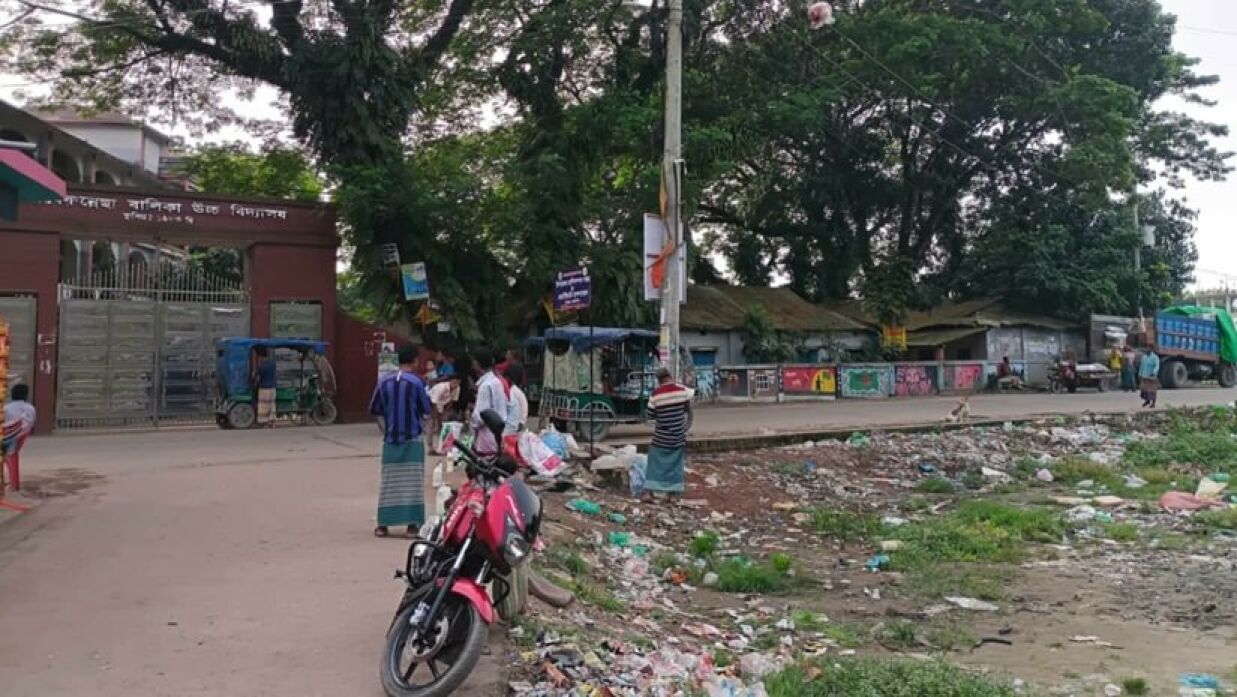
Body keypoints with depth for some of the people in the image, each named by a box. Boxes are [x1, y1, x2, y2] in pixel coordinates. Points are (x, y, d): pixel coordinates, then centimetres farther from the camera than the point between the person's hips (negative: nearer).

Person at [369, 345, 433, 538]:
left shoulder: (384, 383, 3)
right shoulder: (416, 382, -9)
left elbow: (376, 411, 8)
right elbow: (426, 411, -3)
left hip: (390, 440, 4)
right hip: (412, 439, -3)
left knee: (388, 482, 9)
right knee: (412, 481, 2)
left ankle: (383, 524, 11)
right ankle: (412, 525, 2)